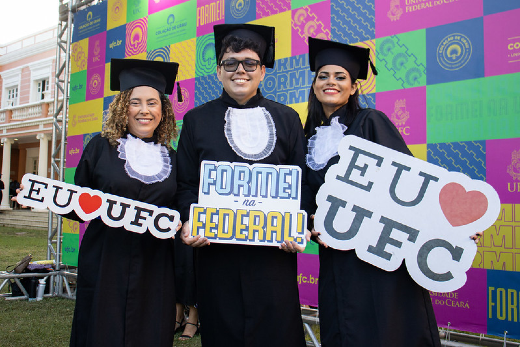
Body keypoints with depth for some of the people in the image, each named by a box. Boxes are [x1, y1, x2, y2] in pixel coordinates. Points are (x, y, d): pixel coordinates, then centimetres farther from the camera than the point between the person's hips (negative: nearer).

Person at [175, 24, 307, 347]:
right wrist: (189, 219, -10)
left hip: (274, 250, 0)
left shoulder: (286, 118, 10)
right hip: (217, 251, 0)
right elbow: (186, 183, 8)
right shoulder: (197, 120, 10)